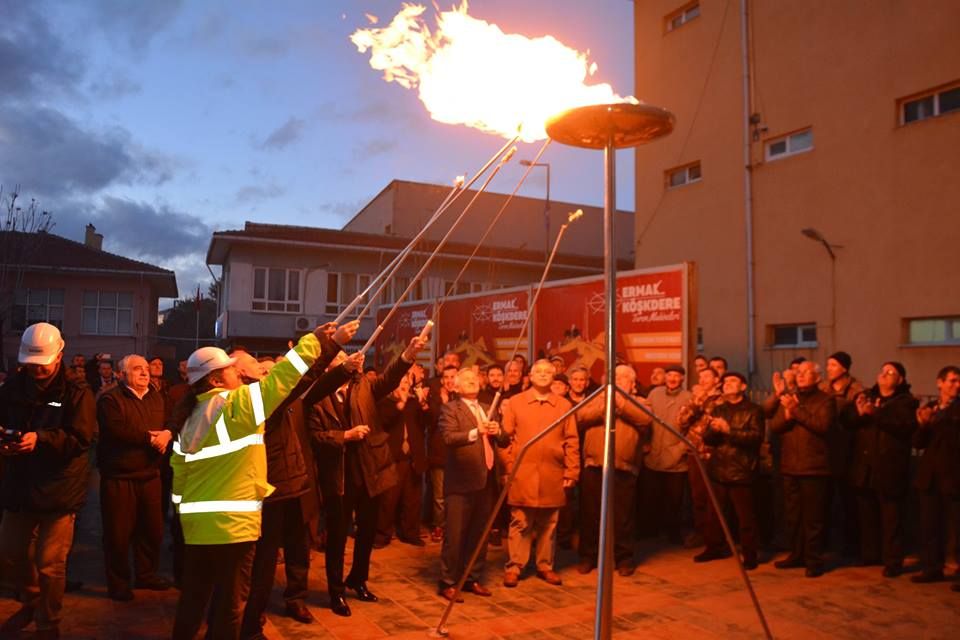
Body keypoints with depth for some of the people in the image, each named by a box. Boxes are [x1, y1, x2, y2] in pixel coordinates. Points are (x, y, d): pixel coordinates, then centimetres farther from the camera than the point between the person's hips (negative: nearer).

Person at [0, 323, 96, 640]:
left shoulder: (77, 393, -12)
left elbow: (80, 439, -18)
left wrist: (40, 439, -32)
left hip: (59, 489, -5)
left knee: (50, 564, 2)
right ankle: (31, 602, 47)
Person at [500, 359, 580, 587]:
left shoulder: (564, 405, 7)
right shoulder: (515, 402, 4)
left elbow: (572, 441, 6)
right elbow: (506, 437, 1)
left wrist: (571, 472, 0)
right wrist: (508, 468, -6)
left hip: (553, 476, 2)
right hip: (522, 474, -2)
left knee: (549, 525, 10)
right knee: (520, 523, 3)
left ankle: (545, 566, 24)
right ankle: (513, 568, 13)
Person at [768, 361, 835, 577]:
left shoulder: (825, 400, -1)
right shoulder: (789, 399, 15)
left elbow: (822, 425, -18)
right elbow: (774, 426, 5)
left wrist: (796, 410, -15)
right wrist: (787, 414, -14)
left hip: (814, 468, -5)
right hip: (789, 466, 5)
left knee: (813, 517, 0)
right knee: (792, 515, 12)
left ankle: (814, 560, 9)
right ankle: (796, 554, 24)